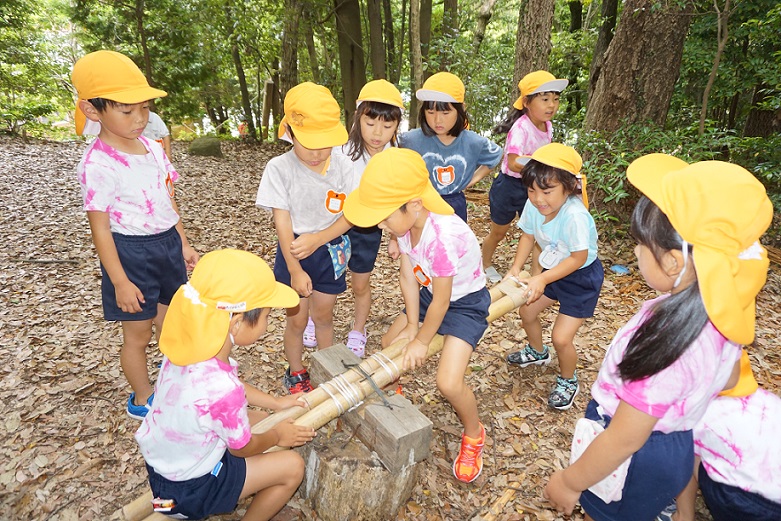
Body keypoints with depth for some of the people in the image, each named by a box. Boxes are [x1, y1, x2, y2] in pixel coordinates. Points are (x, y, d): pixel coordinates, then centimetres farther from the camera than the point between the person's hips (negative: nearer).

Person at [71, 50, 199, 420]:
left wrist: (183, 243, 12)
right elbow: (100, 229, -16)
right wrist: (120, 282, -16)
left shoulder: (153, 149, 2)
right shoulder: (97, 165, -19)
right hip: (131, 254, -6)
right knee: (137, 334, 11)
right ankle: (142, 400, 33)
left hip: (167, 244, 7)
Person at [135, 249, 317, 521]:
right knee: (293, 467, 2)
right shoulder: (222, 391, -40)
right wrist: (277, 435, 1)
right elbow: (243, 447, -18)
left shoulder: (188, 344, -19)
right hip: (186, 488, -7)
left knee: (259, 418, 19)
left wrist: (275, 402, 9)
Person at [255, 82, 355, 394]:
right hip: (293, 252, -1)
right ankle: (296, 373, 35)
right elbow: (282, 221, -15)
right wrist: (295, 271, -16)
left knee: (323, 316, 16)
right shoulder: (279, 168, -15)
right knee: (297, 319, 12)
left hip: (330, 251, 2)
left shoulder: (342, 166, -10)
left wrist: (317, 239, -24)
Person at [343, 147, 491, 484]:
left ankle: (474, 435, 17)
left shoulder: (442, 237, -39)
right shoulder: (406, 223, -17)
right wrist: (411, 324, -6)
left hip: (465, 302, -7)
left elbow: (441, 301, -27)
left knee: (449, 383, -15)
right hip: (429, 293, 7)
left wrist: (421, 340, -13)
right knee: (390, 345, 12)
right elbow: (407, 276, -7)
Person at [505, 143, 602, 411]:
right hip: (552, 270, 7)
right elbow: (528, 236, -3)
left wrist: (542, 280, -33)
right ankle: (537, 352, 49)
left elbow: (578, 258, -29)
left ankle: (568, 381, 25)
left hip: (582, 278, -7)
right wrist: (516, 268, -14)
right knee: (527, 310, 17)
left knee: (561, 338, -7)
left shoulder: (575, 216, -36)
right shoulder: (533, 206, -18)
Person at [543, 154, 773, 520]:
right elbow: (728, 378, 9)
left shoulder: (661, 340, -38)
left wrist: (570, 482, -14)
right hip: (674, 451, 7)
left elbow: (623, 440, -28)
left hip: (634, 464, -7)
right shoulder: (724, 313, -12)